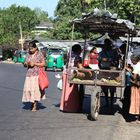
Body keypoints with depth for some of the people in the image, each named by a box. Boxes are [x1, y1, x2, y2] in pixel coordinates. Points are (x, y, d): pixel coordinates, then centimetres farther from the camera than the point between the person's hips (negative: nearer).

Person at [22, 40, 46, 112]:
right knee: (28, 89, -2)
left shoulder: (39, 54, 0)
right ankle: (32, 104, 14)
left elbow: (43, 64, -2)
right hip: (29, 74, 5)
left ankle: (35, 106, 0)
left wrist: (34, 64, -11)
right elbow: (25, 64, 18)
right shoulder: (28, 55, 14)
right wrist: (26, 64, -5)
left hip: (37, 74, -5)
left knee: (35, 89, -8)